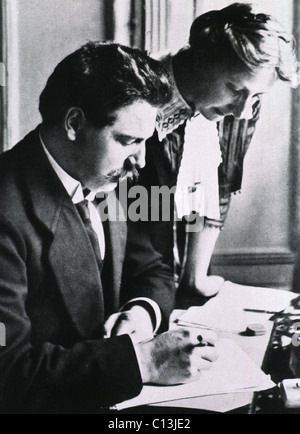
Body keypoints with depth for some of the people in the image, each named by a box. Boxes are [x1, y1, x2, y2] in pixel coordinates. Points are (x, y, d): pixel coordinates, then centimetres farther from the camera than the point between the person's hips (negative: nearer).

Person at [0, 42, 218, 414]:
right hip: (50, 402, -6)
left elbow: (152, 273, 12)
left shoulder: (100, 182, 2)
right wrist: (140, 360, -27)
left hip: (108, 395, 7)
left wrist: (144, 311, -9)